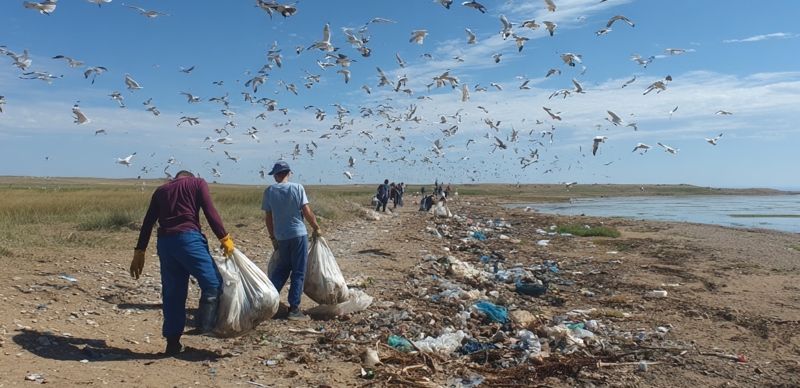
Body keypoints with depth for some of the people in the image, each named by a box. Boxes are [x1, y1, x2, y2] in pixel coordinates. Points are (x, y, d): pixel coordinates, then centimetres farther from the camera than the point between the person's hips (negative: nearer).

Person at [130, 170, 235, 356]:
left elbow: (147, 223, 21)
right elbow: (210, 211, -2)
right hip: (188, 237, -5)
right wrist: (225, 238, -3)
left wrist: (139, 252, 22)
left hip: (164, 242, 5)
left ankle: (172, 342, 13)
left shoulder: (161, 190, 26)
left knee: (172, 293, 10)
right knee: (212, 283, -1)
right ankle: (205, 325, -17)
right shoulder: (197, 183, 13)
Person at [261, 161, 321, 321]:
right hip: (299, 234, -3)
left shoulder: (269, 191, 0)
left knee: (281, 269, 20)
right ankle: (294, 308, 4)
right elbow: (307, 212, -9)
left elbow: (268, 217, 3)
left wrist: (273, 237, 14)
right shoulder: (297, 187, -7)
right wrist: (316, 228, 5)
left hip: (281, 237, 3)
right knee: (298, 272, 4)